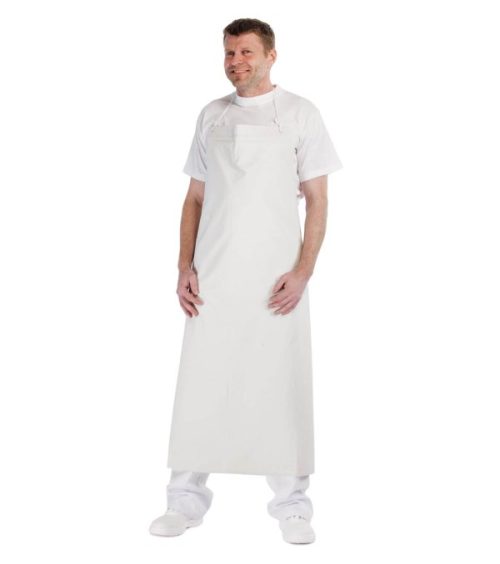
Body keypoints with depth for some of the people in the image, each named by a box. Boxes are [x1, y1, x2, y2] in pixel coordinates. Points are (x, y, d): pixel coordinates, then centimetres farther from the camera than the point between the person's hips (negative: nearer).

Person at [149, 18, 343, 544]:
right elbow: (195, 197, 14)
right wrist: (185, 266, 3)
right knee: (199, 383, 4)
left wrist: (303, 271, -11)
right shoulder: (211, 115, 13)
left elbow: (317, 200, 0)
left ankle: (291, 504, 14)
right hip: (212, 275, 3)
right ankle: (187, 499, 16)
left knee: (282, 387, 1)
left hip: (275, 278, -3)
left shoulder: (299, 113, 3)